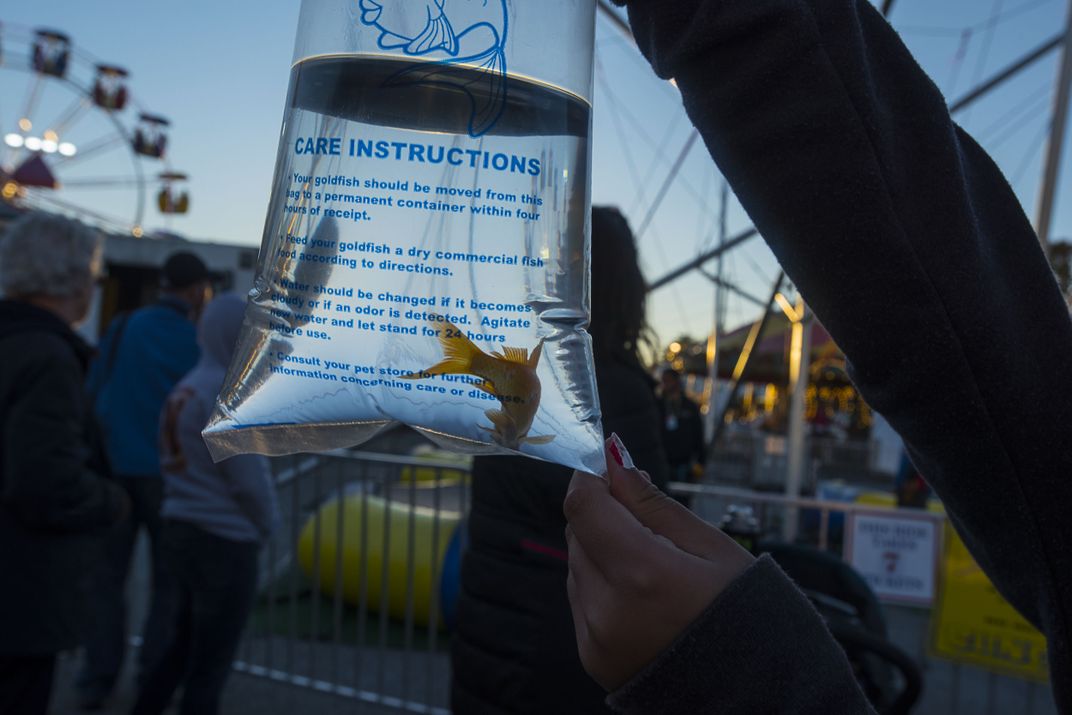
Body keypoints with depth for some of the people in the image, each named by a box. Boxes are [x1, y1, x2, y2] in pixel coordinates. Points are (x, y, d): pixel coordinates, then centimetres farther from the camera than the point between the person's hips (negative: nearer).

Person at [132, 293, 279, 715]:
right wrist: (267, 524, 0)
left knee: (184, 647, 24)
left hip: (181, 533, 9)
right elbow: (247, 478, -18)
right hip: (225, 543, -8)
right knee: (210, 667, 6)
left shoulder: (183, 390, 10)